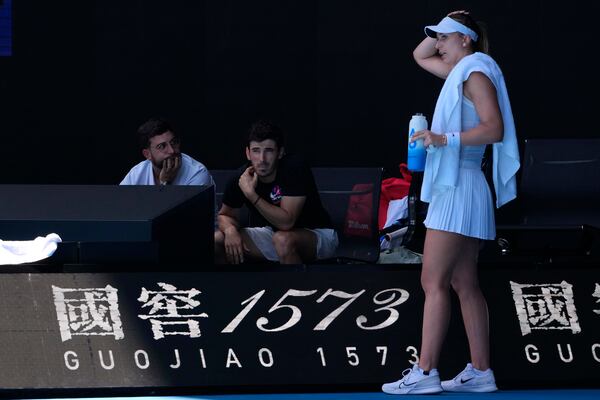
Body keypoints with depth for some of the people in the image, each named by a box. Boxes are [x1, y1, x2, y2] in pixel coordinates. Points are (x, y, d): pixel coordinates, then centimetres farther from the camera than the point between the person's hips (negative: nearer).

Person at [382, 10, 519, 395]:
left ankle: (425, 372, -15)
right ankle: (481, 371, 6)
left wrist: (445, 138, -29)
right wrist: (443, 32, 17)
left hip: (459, 188, -10)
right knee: (464, 284, 7)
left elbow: (494, 128, -21)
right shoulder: (462, 72, 17)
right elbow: (420, 55, 33)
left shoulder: (476, 73, -10)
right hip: (454, 189, 10)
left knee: (434, 281, -12)